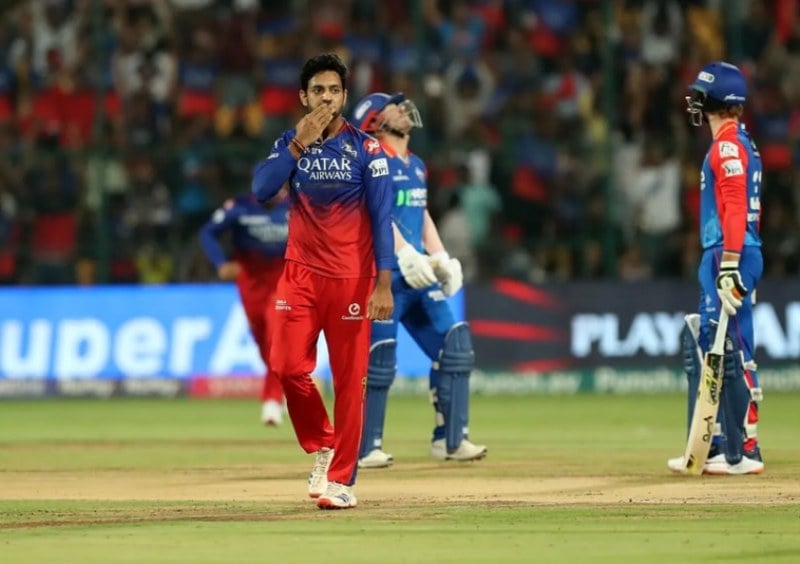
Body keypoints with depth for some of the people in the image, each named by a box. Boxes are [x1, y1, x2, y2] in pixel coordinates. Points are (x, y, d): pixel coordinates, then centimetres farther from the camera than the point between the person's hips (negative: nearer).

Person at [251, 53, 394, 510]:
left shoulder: (365, 149, -2)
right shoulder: (290, 144, 7)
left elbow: (382, 218, -6)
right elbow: (262, 189, -9)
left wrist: (384, 283, -13)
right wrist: (300, 144, -16)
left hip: (351, 276, -3)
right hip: (302, 274, 3)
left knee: (349, 378, -3)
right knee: (287, 366, -9)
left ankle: (342, 480, 2)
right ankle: (323, 445, 15)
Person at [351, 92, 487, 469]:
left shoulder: (416, 165, 19)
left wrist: (441, 257, 12)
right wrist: (404, 253, -29)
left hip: (418, 274, 8)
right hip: (382, 273, -8)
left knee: (454, 346, 2)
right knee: (378, 360, -7)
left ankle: (450, 439, 8)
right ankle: (365, 448, 2)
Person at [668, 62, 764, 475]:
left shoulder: (729, 144, -11)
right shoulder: (739, 144, 19)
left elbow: (735, 208, -20)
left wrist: (730, 264, -26)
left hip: (729, 257, -10)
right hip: (721, 259, 10)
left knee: (733, 354, -10)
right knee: (703, 349, 12)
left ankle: (745, 451, -10)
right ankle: (714, 446, 14)